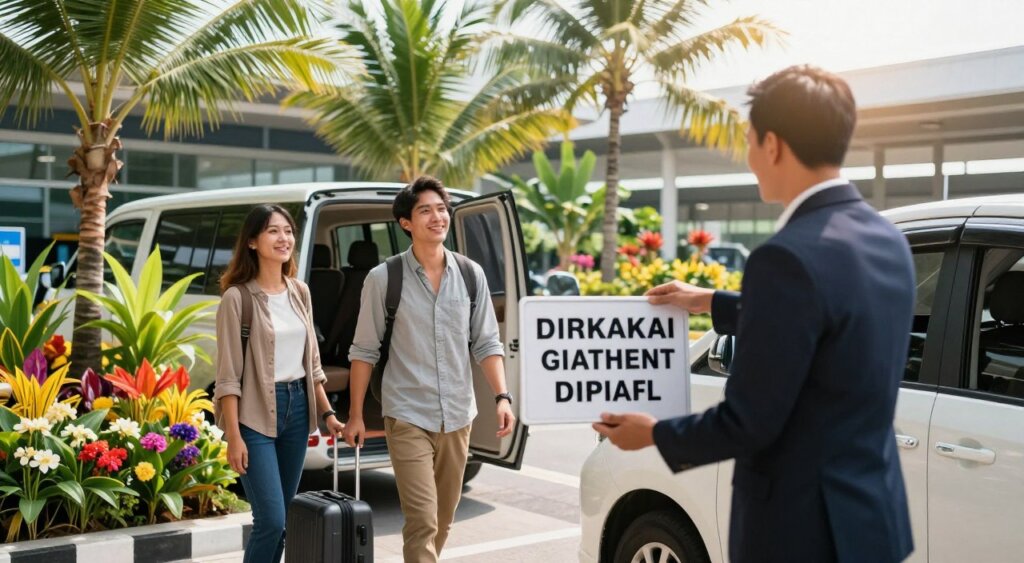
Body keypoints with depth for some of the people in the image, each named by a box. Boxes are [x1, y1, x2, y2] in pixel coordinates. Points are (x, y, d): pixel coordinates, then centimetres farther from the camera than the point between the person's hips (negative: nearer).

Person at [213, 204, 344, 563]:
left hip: (298, 407, 6)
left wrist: (327, 413, 12)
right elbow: (229, 374, -11)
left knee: (282, 517, 11)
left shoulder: (300, 292, 9)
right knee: (271, 519, -10)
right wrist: (233, 436, -15)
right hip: (256, 414, -6)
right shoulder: (237, 297, -9)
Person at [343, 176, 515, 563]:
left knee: (443, 520, 16)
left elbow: (486, 343, 6)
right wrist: (355, 415, -1)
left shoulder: (471, 274, 3)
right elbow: (364, 351, 0)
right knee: (422, 522, -11)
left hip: (457, 416, 4)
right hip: (408, 417, -4)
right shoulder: (383, 278, -6)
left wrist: (502, 396, -6)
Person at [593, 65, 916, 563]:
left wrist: (655, 433, -4)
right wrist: (713, 303, 28)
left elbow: (747, 423, -21)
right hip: (875, 511, 8)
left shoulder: (789, 256, -24)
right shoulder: (887, 240, 3)